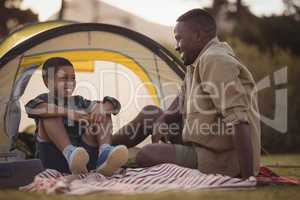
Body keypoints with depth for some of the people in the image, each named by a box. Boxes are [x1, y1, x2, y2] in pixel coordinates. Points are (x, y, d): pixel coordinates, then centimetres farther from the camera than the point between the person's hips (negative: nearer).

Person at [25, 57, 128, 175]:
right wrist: (68, 112, -25)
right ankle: (70, 153, -42)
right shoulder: (45, 99, 10)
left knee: (101, 112, -3)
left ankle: (104, 152, -30)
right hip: (55, 161, -3)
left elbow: (114, 104, 14)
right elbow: (31, 107, -17)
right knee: (50, 115, -20)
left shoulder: (78, 102, 22)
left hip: (84, 155, 4)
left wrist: (102, 109, -11)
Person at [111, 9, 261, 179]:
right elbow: (182, 102, 23)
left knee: (146, 155, -17)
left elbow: (238, 120, -30)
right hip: (206, 144, 10)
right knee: (150, 113, 18)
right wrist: (162, 120, 1)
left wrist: (247, 178, -33)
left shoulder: (215, 60, -22)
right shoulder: (199, 60, 10)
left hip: (222, 161, -10)